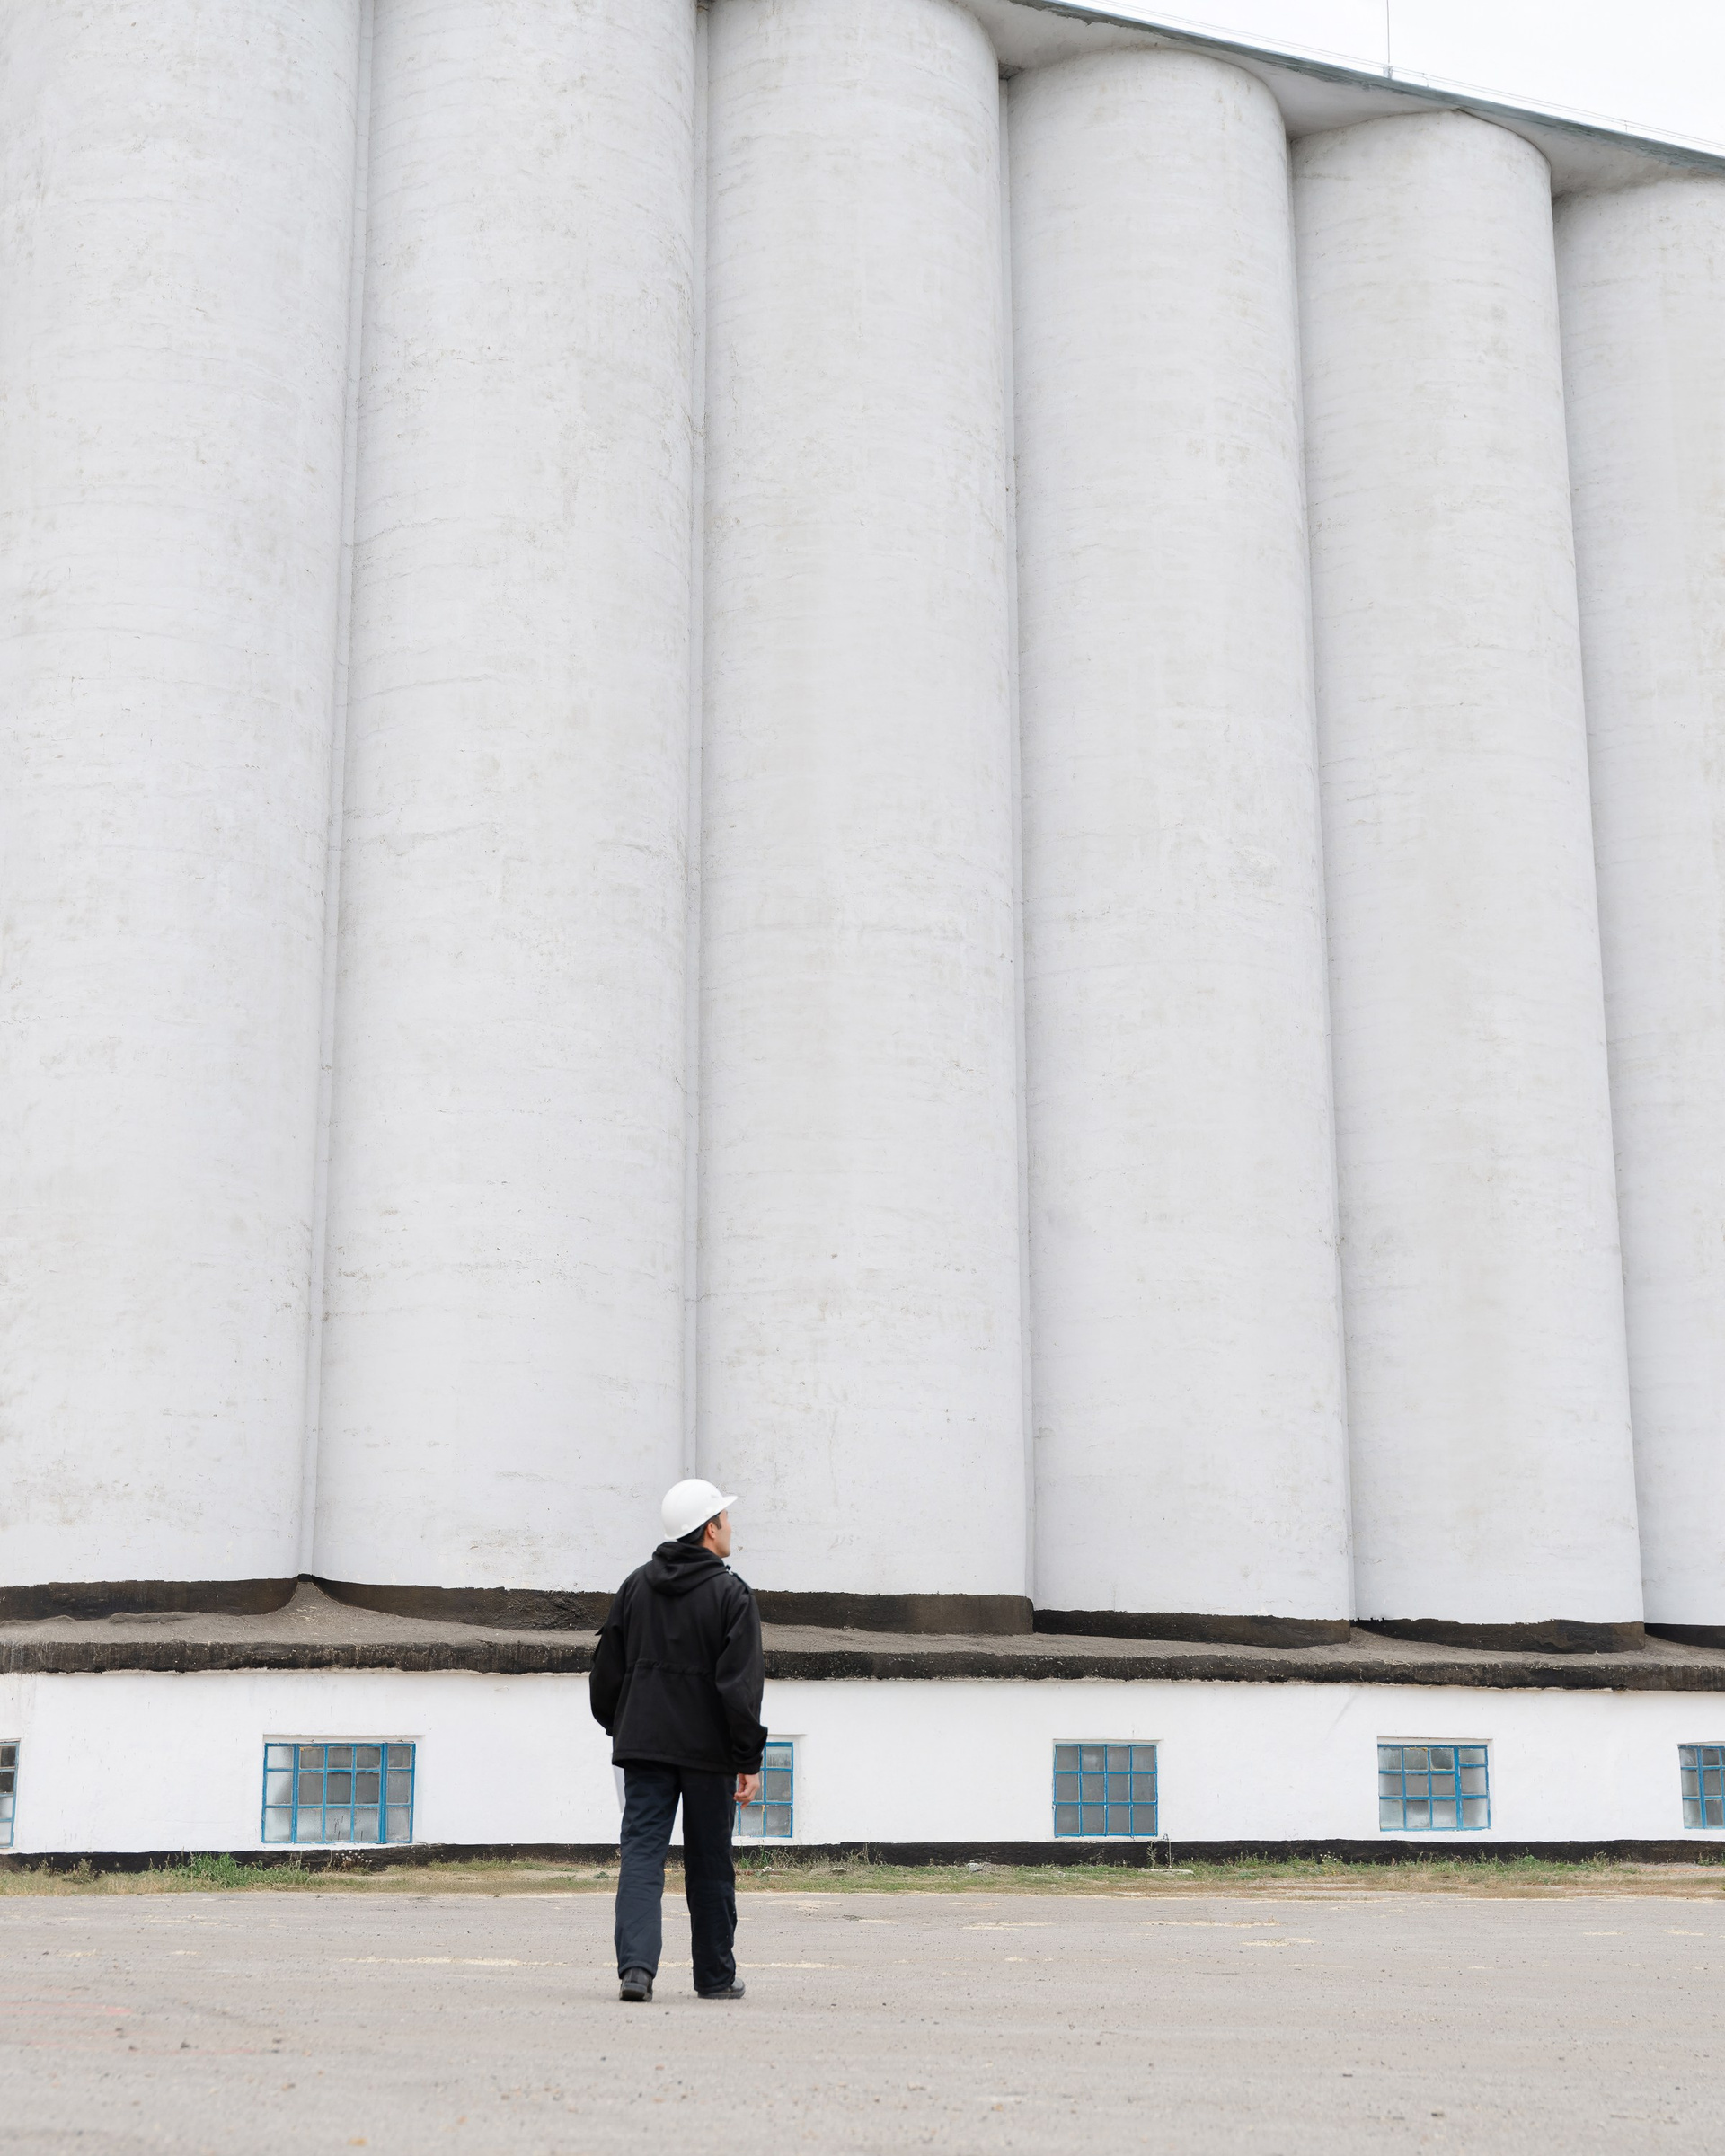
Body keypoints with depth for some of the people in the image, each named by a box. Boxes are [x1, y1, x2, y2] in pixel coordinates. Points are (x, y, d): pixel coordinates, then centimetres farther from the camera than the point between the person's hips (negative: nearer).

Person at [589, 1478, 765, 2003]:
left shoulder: (635, 1587, 7)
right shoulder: (731, 1595, -8)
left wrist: (616, 1728, 25)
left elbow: (607, 1669, 11)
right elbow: (740, 1684, -13)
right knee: (709, 1865, 8)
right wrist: (749, 1760, -10)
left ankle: (635, 1965, -17)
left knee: (641, 1853, -1)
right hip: (708, 1748, -3)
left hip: (643, 1744, 3)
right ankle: (715, 1975, 17)